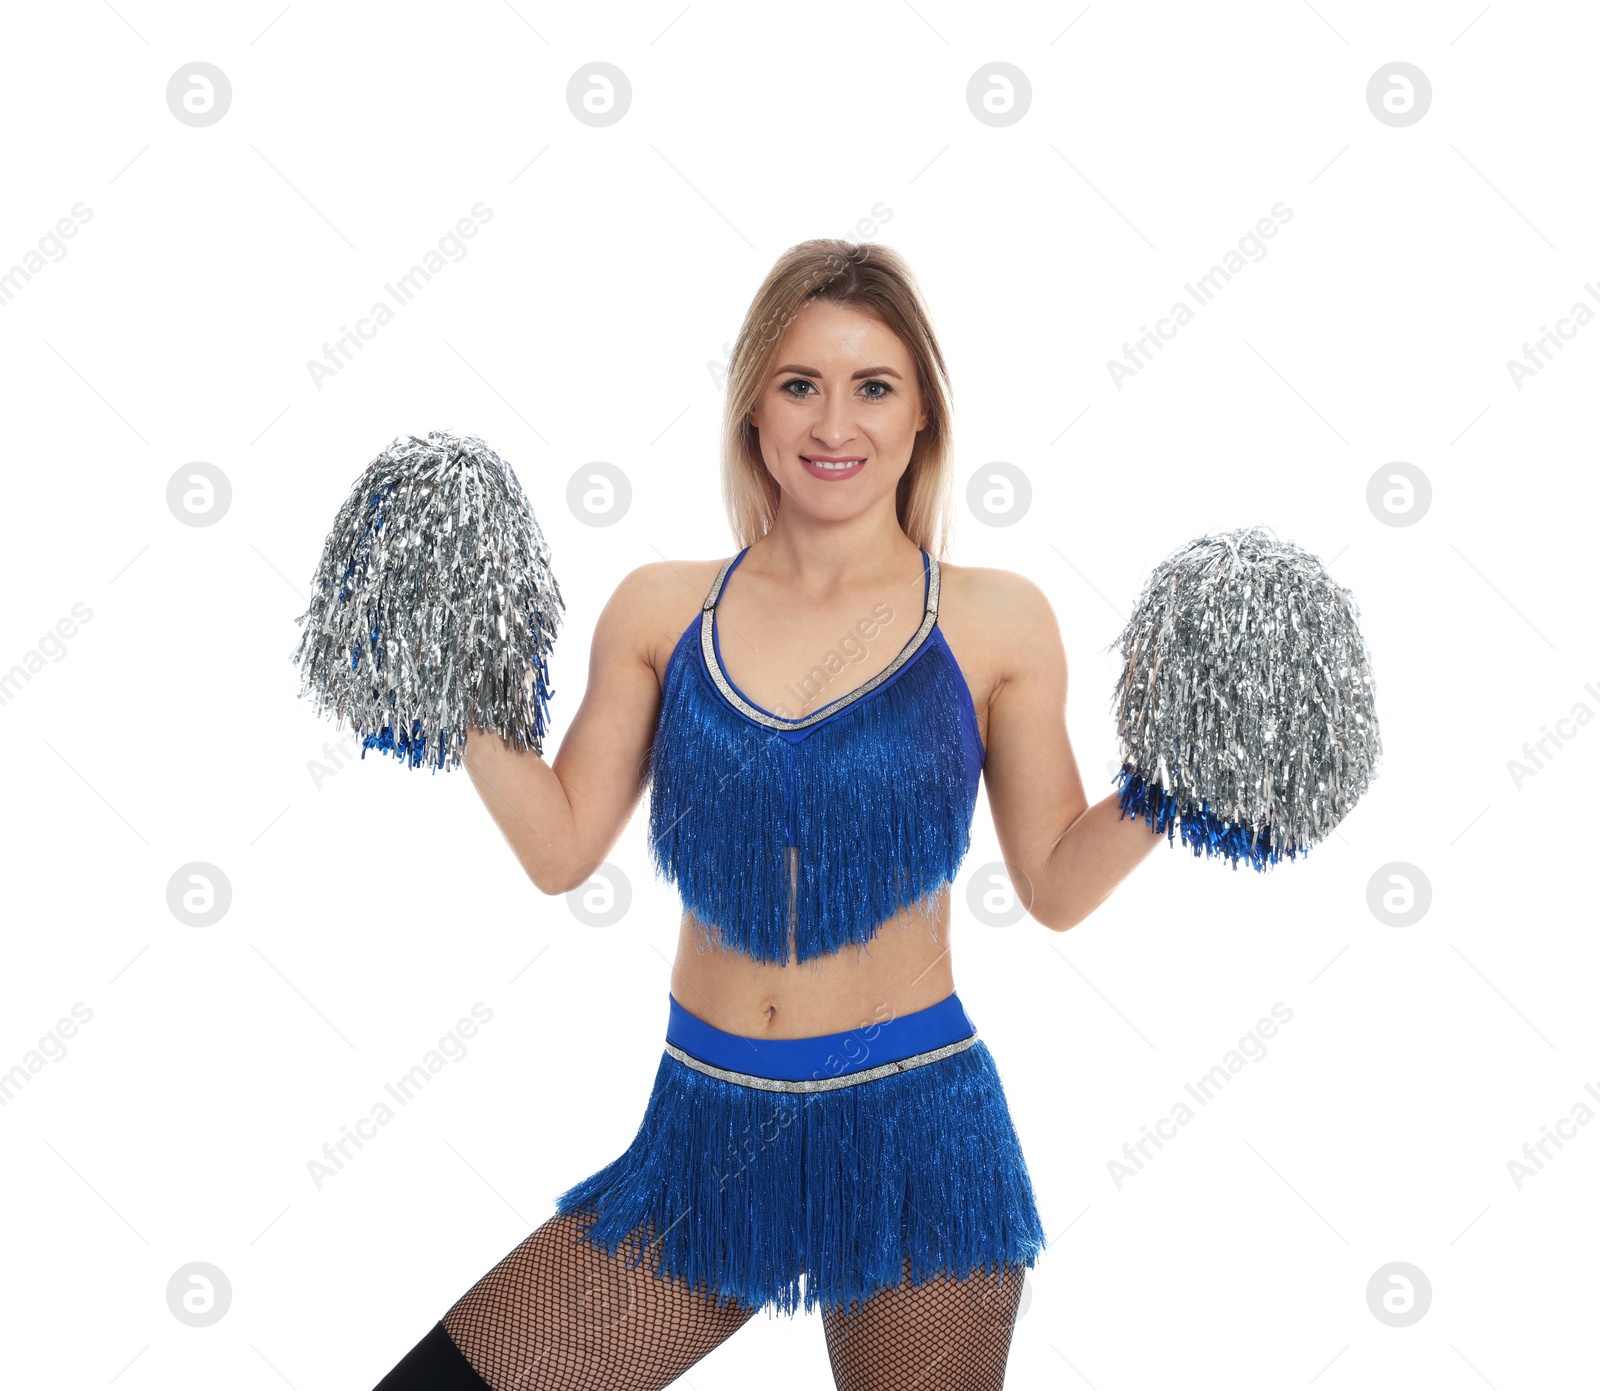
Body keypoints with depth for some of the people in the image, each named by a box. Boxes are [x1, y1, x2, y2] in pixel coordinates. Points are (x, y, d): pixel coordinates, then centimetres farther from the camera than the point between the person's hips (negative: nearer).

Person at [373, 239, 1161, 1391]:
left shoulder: (997, 624, -4)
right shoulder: (662, 610, 1)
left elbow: (1056, 883, 2)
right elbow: (561, 847, 5)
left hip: (916, 1138, -1)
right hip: (706, 1135, 2)